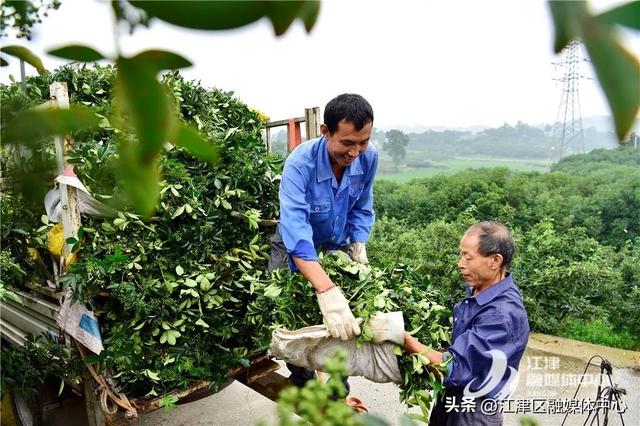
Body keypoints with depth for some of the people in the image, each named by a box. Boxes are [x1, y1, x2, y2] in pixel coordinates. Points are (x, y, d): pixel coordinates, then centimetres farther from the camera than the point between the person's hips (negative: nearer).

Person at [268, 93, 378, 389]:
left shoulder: (369, 158, -21)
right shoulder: (300, 163, -36)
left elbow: (362, 209, -5)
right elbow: (296, 229, -48)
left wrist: (358, 249, -16)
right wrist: (327, 293, -58)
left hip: (338, 246, 4)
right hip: (296, 248, -3)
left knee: (346, 324, 4)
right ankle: (303, 379, 25)